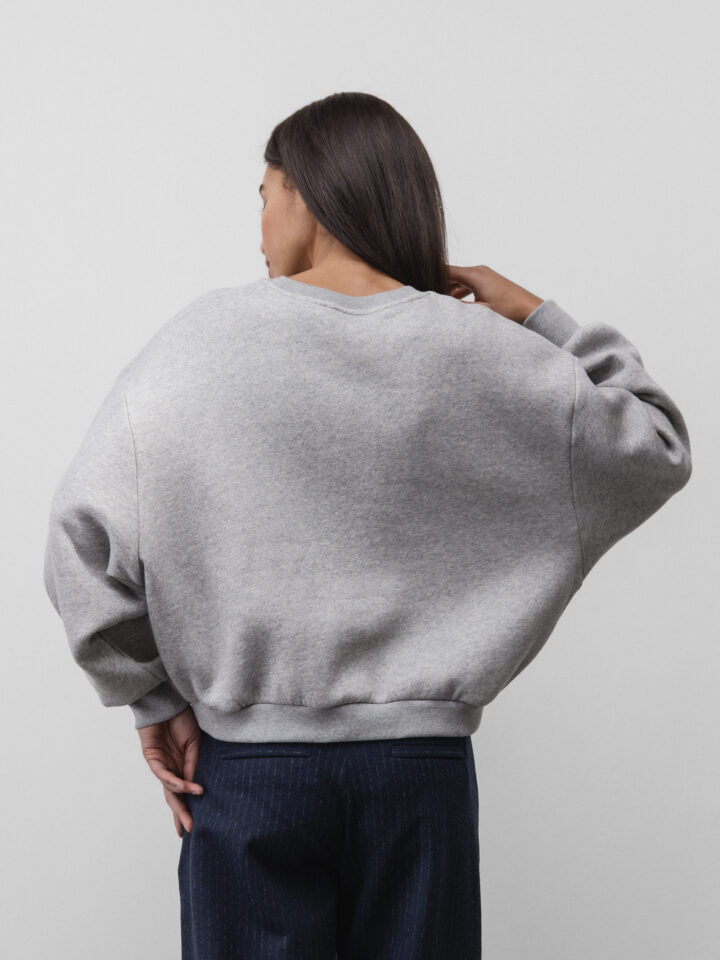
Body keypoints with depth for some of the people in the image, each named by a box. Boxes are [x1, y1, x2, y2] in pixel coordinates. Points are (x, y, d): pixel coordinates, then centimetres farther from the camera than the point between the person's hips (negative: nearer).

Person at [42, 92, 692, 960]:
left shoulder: (202, 343, -6)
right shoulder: (481, 355, -4)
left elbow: (85, 537, -6)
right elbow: (657, 449, 7)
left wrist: (154, 700, 3)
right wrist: (543, 322, 8)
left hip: (248, 764, -1)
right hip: (422, 762, 1)